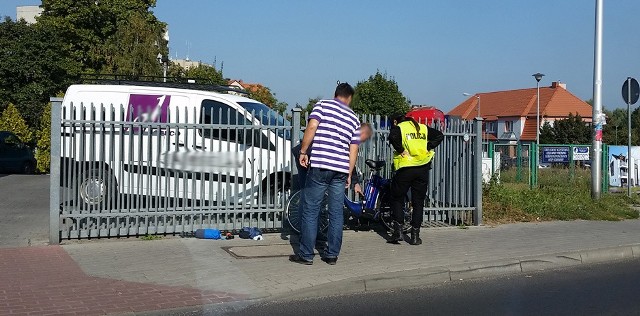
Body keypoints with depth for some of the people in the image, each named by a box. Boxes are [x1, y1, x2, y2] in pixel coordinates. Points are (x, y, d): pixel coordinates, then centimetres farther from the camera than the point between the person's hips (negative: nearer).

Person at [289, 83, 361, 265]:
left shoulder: (323, 105, 4)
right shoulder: (354, 118, 15)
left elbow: (311, 127, -12)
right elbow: (353, 150, 13)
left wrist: (303, 151, -5)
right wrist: (349, 174, 18)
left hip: (319, 166, -4)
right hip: (341, 169, 4)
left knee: (310, 211, 2)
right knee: (336, 213, 10)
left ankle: (306, 255, 4)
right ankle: (332, 255, 14)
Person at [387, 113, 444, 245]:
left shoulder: (398, 127, 3)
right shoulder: (423, 128, 16)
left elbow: (393, 137, -20)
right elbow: (439, 136, 9)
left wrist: (401, 150, -9)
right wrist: (428, 148, 6)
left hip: (405, 169, -4)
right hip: (423, 169, 4)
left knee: (397, 199, 12)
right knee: (418, 202, 9)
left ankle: (398, 230, 1)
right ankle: (415, 235, 8)